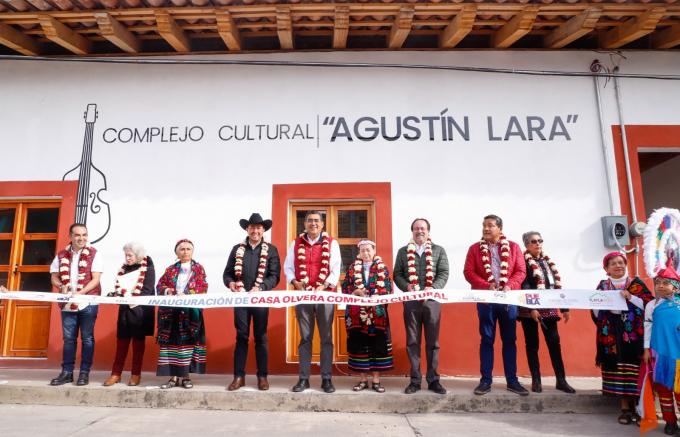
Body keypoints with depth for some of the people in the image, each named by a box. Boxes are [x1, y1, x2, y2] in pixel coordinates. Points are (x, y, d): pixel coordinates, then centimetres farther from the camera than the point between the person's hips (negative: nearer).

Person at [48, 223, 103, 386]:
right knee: (68, 338, 10)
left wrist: (80, 293, -23)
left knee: (87, 338, 3)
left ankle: (84, 372, 11)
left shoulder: (94, 254, -5)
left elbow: (96, 280, -10)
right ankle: (67, 372, 19)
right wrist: (61, 286, -11)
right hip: (68, 303, 4)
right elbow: (54, 277, 10)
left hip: (88, 302, -4)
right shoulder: (61, 255, 7)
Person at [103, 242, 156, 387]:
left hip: (140, 310, -4)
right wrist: (115, 293, -13)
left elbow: (147, 291, -12)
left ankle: (136, 374, 12)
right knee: (121, 341, 5)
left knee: (138, 342, 4)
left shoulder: (147, 269, -5)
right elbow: (118, 286, 10)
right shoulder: (124, 268, 12)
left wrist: (130, 298, -23)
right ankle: (116, 374, 11)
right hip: (124, 309, 5)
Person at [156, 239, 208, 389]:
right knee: (172, 342, 1)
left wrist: (186, 295, -17)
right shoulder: (170, 270, 14)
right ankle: (173, 376, 8)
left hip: (191, 312, -2)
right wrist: (167, 290, -12)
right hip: (171, 312, 2)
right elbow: (159, 285, 11)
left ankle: (186, 375, 7)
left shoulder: (198, 269, 6)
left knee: (188, 342, -2)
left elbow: (203, 288, -3)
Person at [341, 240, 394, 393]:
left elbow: (388, 289, 1)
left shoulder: (383, 268, 7)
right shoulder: (352, 268, 10)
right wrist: (356, 291, -13)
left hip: (378, 313, -1)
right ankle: (363, 379, 14)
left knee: (378, 345, 1)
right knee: (359, 345, 3)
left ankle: (376, 380, 11)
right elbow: (345, 288, 6)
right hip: (357, 313, 1)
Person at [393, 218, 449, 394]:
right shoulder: (403, 251, 12)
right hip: (411, 301, 1)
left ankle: (433, 379, 14)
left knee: (432, 341, 4)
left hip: (432, 300, 0)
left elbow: (444, 273, 1)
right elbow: (397, 274, 7)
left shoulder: (439, 250, 10)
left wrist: (432, 288, -14)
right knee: (412, 341, 4)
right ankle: (415, 380, 12)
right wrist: (407, 287, -12)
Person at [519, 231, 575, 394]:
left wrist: (564, 307, 12)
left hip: (548, 308, 5)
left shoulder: (548, 261, 15)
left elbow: (557, 285, 16)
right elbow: (524, 286, -12)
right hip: (530, 309, -5)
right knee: (532, 344, 3)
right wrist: (531, 308, -21)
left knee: (554, 342, 2)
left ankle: (561, 380, 9)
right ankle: (536, 380, 9)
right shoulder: (523, 261, -4)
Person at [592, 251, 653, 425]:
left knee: (633, 370, -3)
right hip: (612, 336, 2)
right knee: (618, 370, 1)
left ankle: (636, 406, 8)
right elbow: (595, 313, 8)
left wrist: (630, 297, -16)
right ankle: (626, 408, 9)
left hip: (633, 335, -1)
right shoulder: (602, 286, 8)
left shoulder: (636, 283, 3)